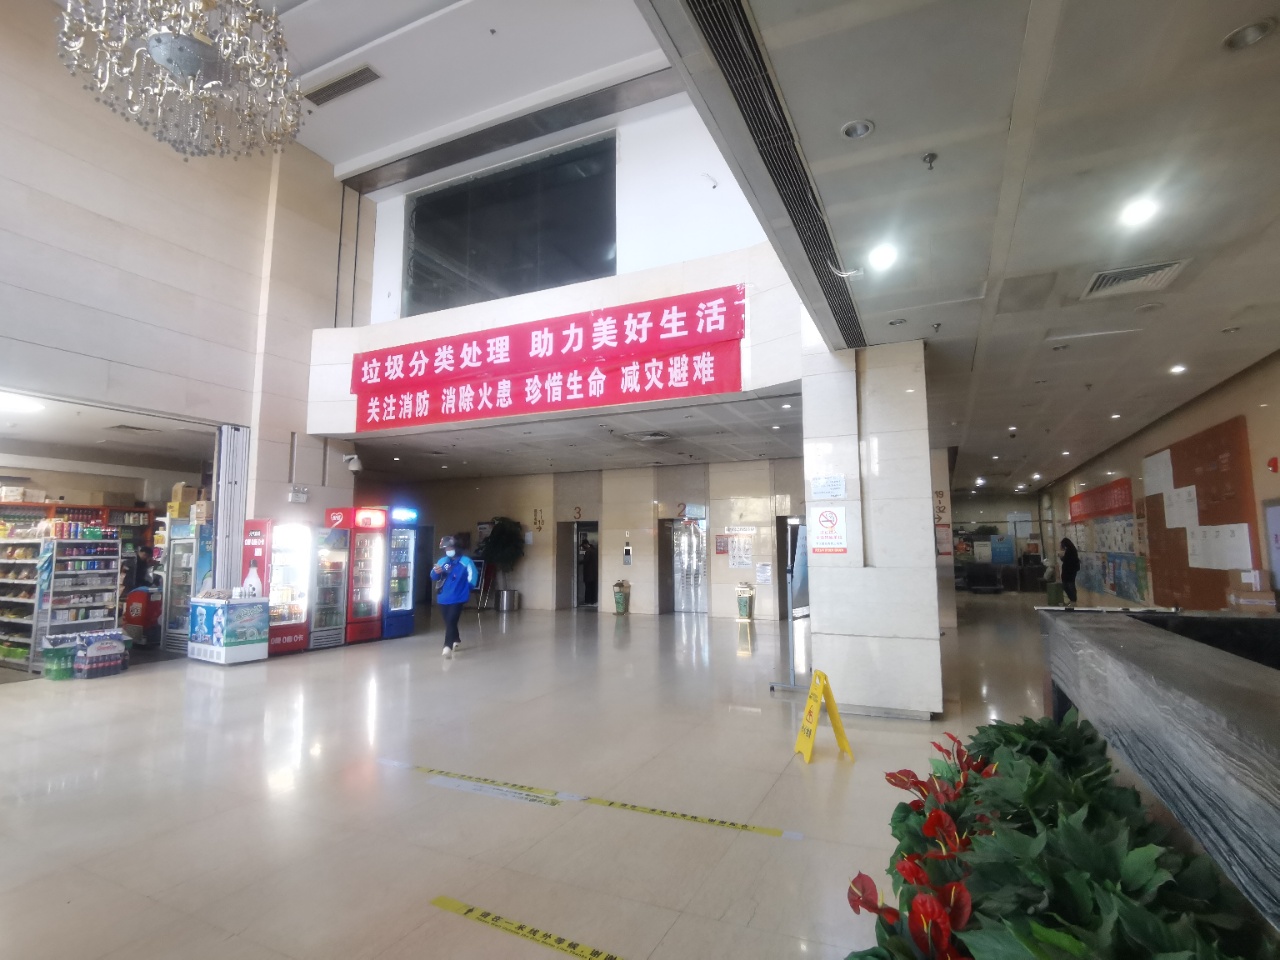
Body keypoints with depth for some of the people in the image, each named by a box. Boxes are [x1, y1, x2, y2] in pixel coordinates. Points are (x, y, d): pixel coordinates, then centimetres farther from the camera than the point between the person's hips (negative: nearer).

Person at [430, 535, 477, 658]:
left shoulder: (465, 561, -8)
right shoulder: (442, 561, 4)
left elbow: (472, 577, -3)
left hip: (458, 598, -5)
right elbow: (434, 578, -2)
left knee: (451, 621, -13)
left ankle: (448, 647, -18)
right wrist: (436, 572, -25)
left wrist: (466, 589, 4)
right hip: (443, 598, 5)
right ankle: (455, 640, 38)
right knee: (448, 622, 16)